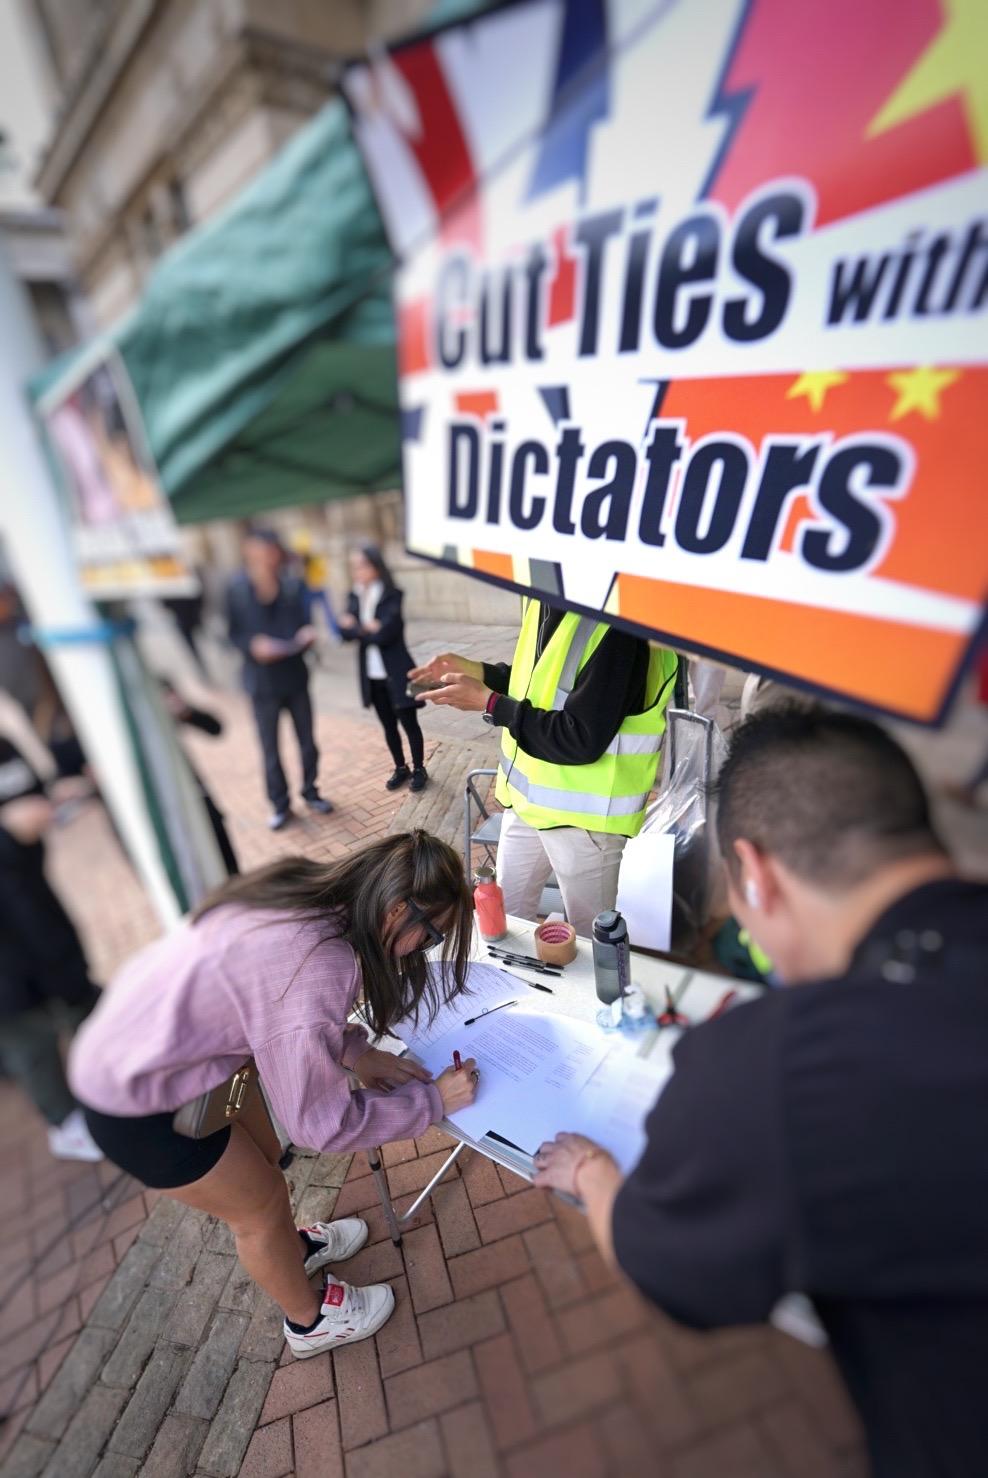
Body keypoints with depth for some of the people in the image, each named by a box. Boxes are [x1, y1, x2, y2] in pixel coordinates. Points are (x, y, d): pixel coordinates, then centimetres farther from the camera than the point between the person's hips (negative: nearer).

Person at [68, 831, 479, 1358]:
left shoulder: (314, 893, -12)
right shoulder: (314, 968, -36)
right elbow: (320, 1123, -24)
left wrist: (355, 1051, -4)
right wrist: (434, 1100, -13)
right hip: (135, 1103, -7)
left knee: (262, 1158, 27)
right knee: (261, 1204, 16)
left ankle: (295, 1248, 56)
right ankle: (310, 1321, 45)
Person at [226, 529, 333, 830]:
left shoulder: (293, 586, -7)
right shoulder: (238, 589, -10)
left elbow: (304, 625, 1)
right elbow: (234, 634, -3)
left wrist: (306, 636, -22)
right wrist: (254, 645, -23)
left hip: (295, 677, 2)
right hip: (262, 682, -1)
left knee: (307, 742, 14)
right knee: (270, 750, 9)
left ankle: (310, 793, 35)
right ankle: (280, 805, 27)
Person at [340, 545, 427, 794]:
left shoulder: (392, 597, -12)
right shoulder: (355, 597, 4)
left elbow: (383, 634, -24)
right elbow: (344, 631, -6)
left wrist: (357, 628, -11)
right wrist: (368, 628, -21)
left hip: (396, 672, -5)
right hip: (371, 675, 5)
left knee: (409, 723, 6)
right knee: (388, 725, 16)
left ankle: (419, 770, 22)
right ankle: (401, 768, 33)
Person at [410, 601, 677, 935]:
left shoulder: (617, 625, -27)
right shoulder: (543, 601, 0)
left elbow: (582, 740, -27)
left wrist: (489, 703, -21)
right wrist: (474, 671, -1)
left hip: (584, 812, -8)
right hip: (529, 794, 8)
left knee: (589, 933, 16)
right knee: (506, 912, 25)